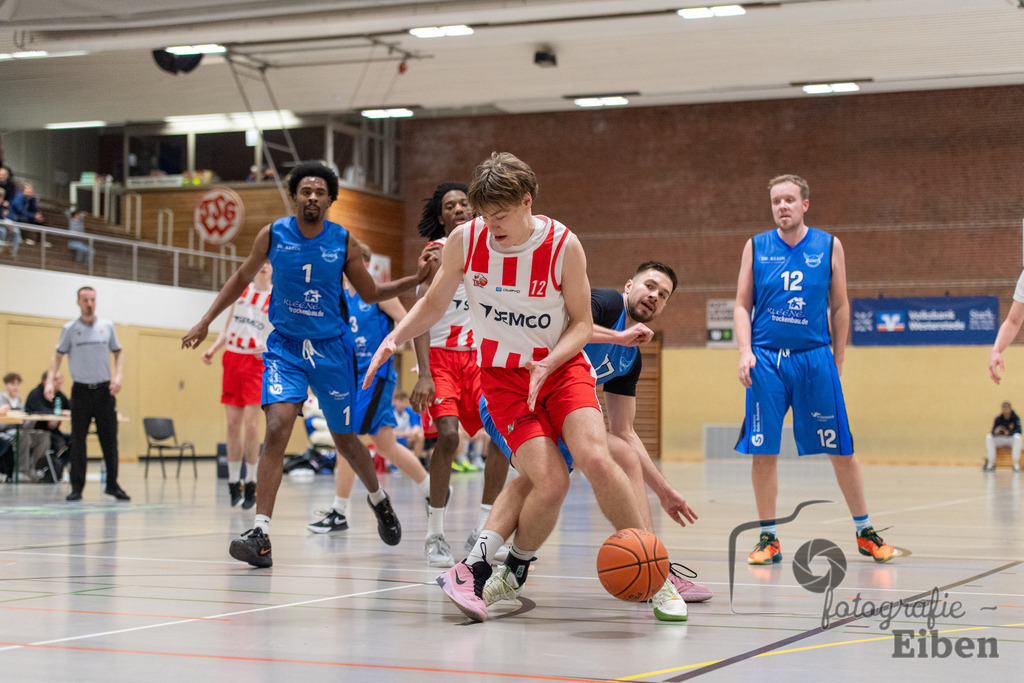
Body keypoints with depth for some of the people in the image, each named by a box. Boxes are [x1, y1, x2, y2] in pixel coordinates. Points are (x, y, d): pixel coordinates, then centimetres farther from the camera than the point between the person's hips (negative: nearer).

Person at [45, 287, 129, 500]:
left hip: (104, 390, 1)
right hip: (81, 390, -1)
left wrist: (118, 376, -5)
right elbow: (58, 356, 5)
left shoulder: (107, 326, 4)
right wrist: (50, 380, -8)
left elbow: (118, 353, 11)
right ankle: (77, 487, 5)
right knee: (77, 440, -1)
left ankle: (112, 484, 13)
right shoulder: (70, 329, 1)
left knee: (109, 439, 2)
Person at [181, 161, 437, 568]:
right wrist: (206, 321, 7)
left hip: (331, 348, 1)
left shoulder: (342, 241, -5)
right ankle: (261, 535, -22)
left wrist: (416, 278, -5)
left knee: (345, 439, 11)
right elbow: (242, 278, 10)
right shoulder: (273, 235, -5)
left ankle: (378, 498, 43)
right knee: (277, 427, -21)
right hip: (285, 347, -1)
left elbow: (370, 294, 7)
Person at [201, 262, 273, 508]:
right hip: (232, 358, 4)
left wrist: (270, 349, -19)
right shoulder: (240, 291, 12)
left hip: (256, 361, -4)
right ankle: (234, 482, 10)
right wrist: (212, 349, 5)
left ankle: (251, 484, -2)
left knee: (250, 423, -10)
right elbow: (227, 328, 18)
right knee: (233, 423, 3)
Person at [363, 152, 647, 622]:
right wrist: (394, 338, -11)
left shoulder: (563, 246, -14)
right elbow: (434, 304, 6)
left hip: (561, 366, 0)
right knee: (551, 483, -21)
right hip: (502, 375, 0)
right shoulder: (464, 241, -10)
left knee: (595, 459, -26)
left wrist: (547, 363, -22)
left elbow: (582, 323, -5)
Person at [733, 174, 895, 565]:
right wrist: (745, 350, -7)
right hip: (766, 360, 0)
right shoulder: (756, 247, 5)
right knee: (763, 452, 0)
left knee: (841, 450, 2)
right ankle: (768, 538, 12)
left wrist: (837, 360, 6)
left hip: (815, 357, 0)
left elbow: (839, 307, 9)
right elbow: (742, 305, 7)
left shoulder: (828, 246, 4)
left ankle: (865, 533, 15)